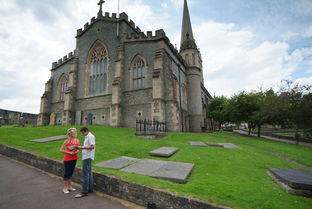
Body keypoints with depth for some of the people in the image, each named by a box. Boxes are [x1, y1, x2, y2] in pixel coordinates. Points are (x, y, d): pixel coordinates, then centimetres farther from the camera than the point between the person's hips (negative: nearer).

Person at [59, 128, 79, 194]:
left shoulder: (77, 140, 1)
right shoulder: (67, 141, -14)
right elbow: (61, 150, -13)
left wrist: (76, 152, -8)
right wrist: (69, 153, -20)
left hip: (74, 159, 5)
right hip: (68, 159, -5)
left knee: (71, 173, 17)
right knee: (67, 173, 5)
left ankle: (69, 186, 31)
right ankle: (65, 188, 21)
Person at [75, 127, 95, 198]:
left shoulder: (90, 136, -15)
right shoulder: (87, 137, 16)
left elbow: (92, 147, -22)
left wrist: (82, 147, -19)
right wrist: (81, 147, 5)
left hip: (87, 157, -10)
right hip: (86, 157, 10)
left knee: (85, 174, -5)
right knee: (88, 173, 15)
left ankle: (84, 192, 3)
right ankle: (90, 189, 25)